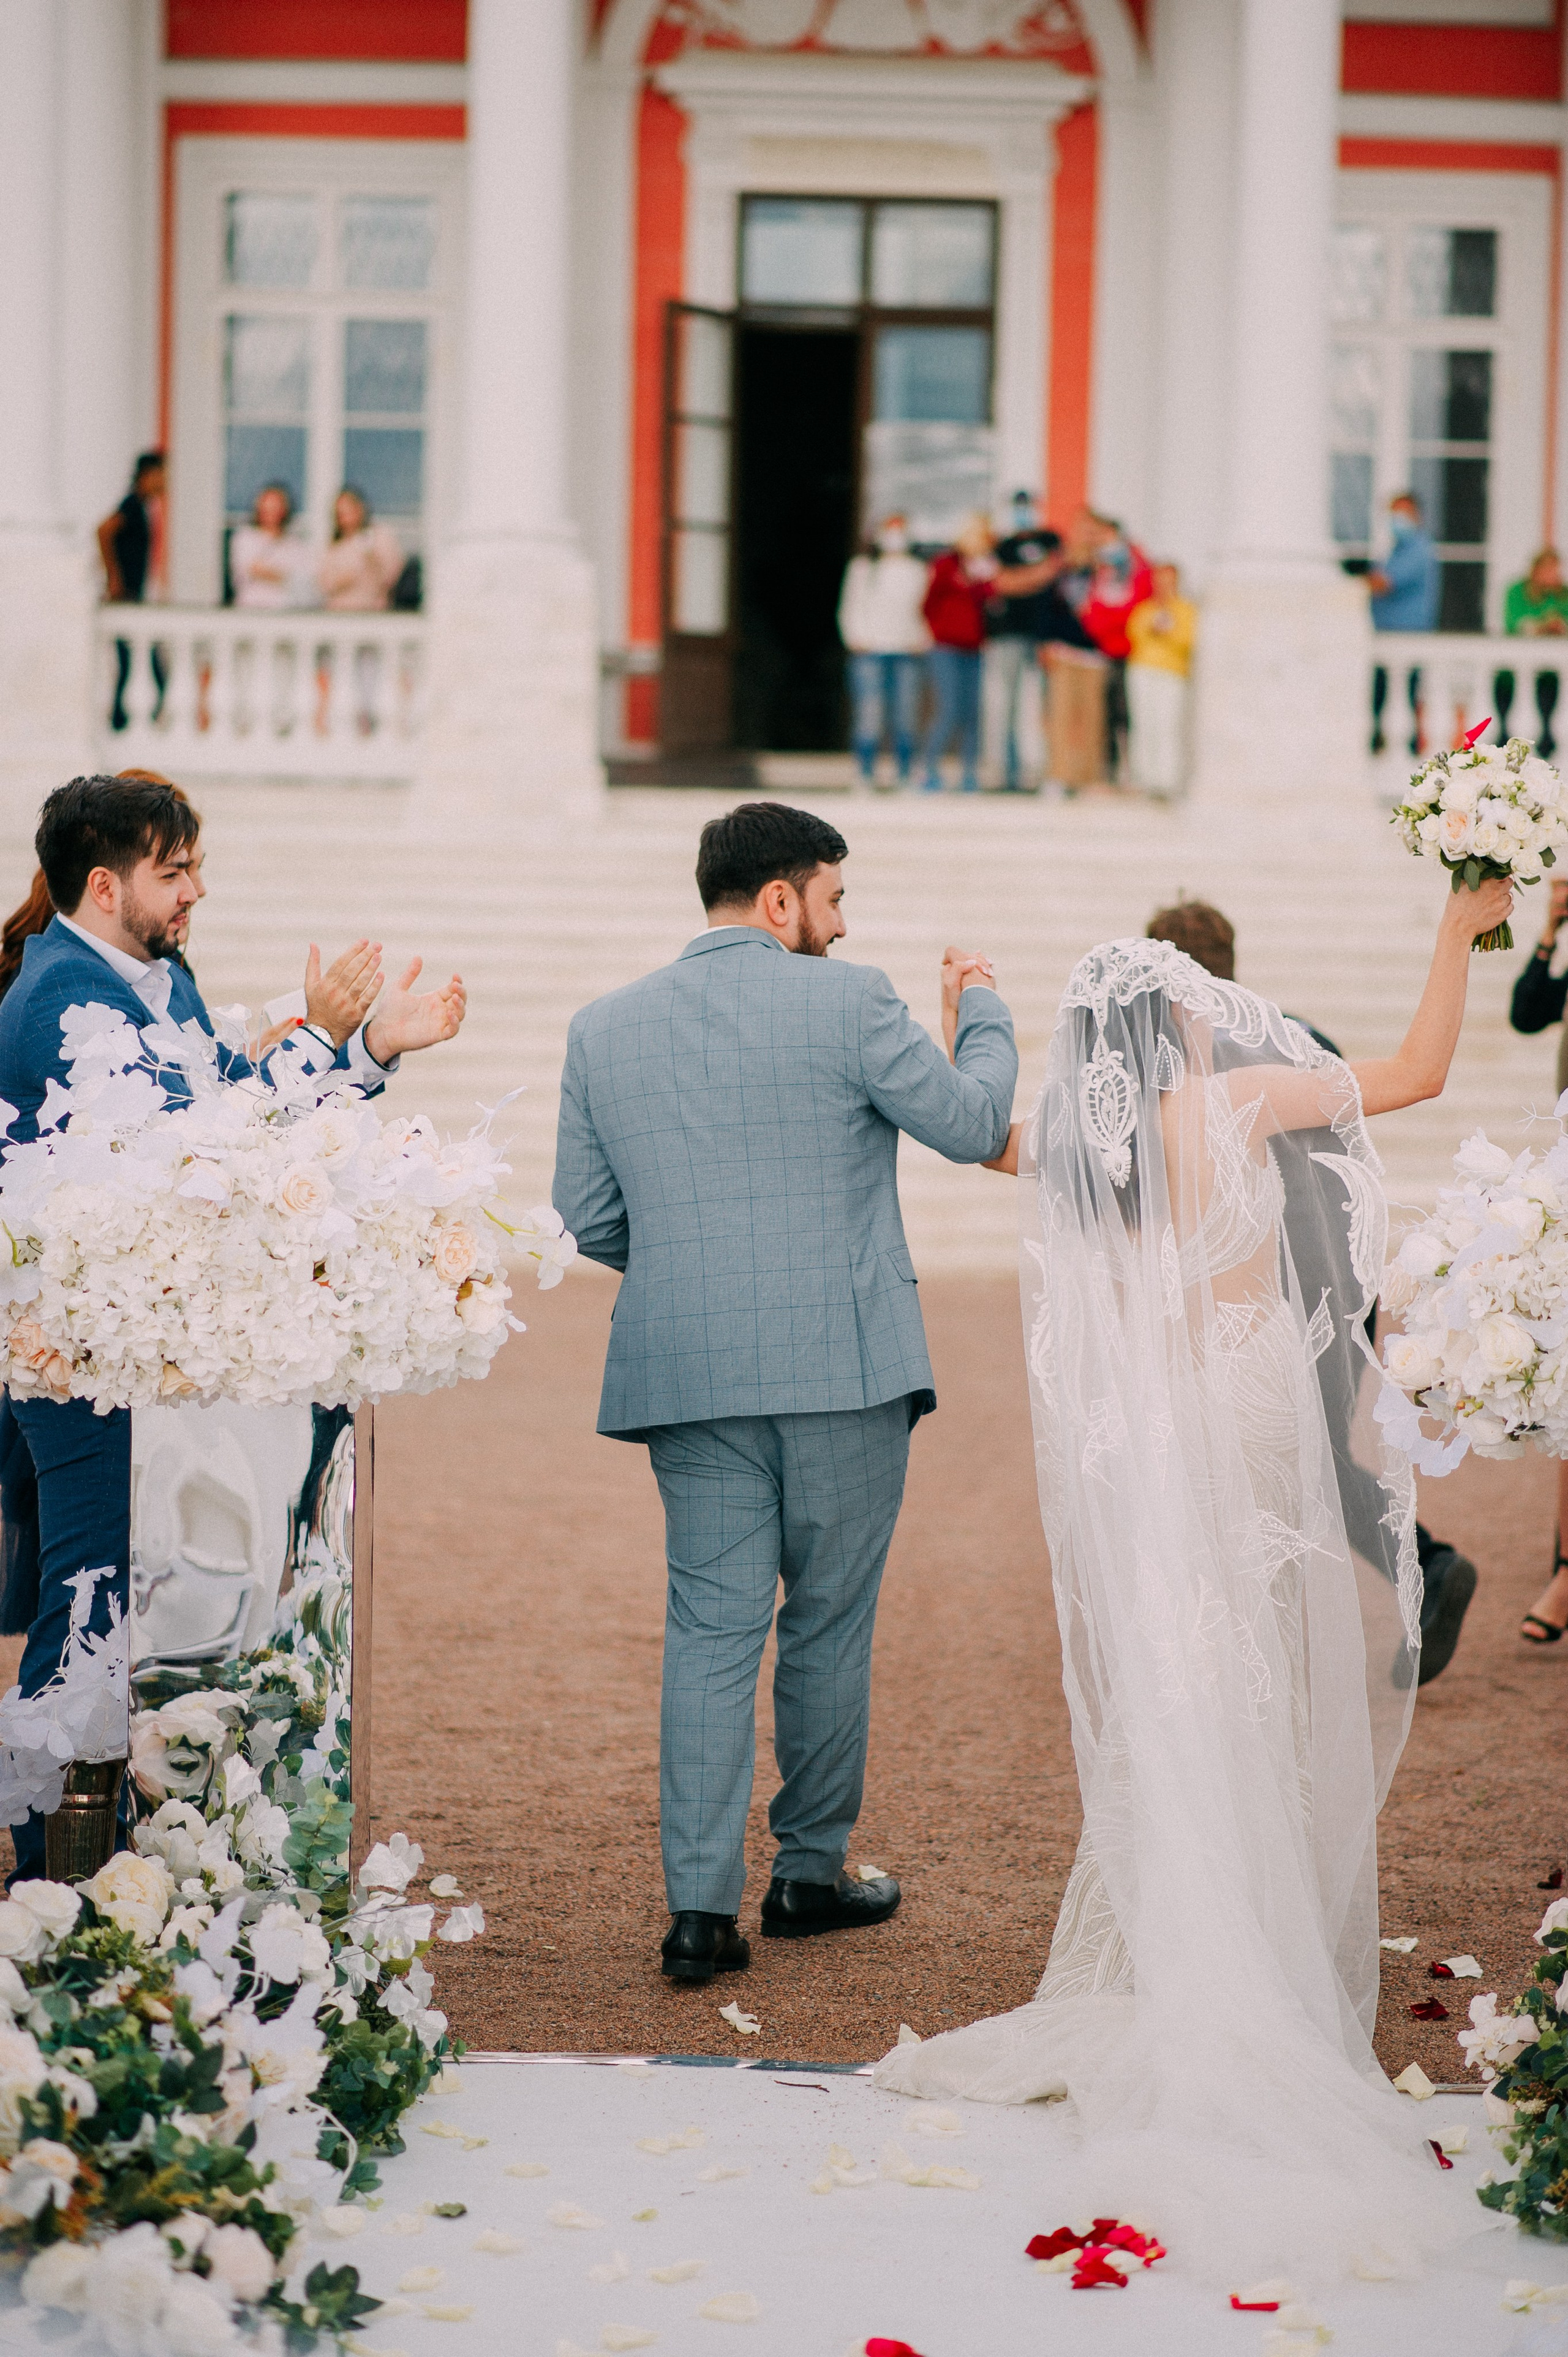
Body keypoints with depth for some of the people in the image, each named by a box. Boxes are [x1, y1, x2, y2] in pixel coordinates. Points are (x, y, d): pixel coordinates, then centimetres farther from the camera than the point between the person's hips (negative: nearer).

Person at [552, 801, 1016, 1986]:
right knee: (830, 1624, 11)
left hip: (686, 1375, 3)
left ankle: (703, 1904, -2)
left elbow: (587, 1218, 9)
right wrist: (984, 1011, 18)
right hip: (845, 1364, -3)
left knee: (711, 1630, 5)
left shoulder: (604, 1028, 7)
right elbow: (975, 1123, 0)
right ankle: (810, 1873, 22)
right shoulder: (847, 1003, -7)